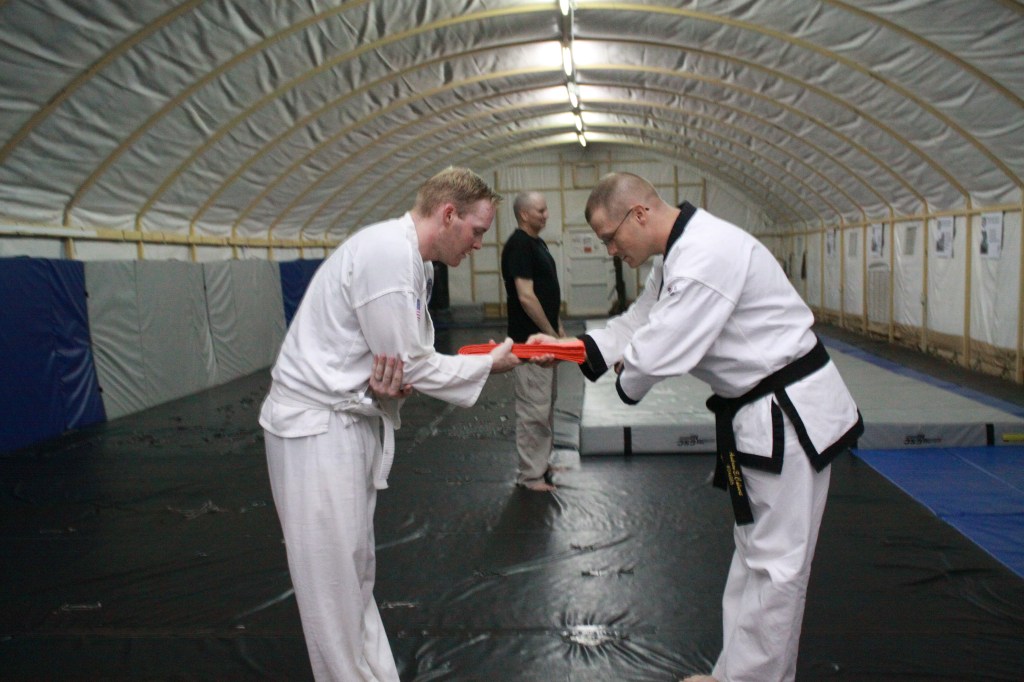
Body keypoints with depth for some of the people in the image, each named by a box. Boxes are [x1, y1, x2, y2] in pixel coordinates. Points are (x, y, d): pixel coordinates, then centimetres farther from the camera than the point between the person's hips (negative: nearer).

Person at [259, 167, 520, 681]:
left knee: (356, 576, 19)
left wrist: (391, 382, -13)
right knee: (334, 587, 2)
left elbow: (402, 357, 11)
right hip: (316, 428, -10)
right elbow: (410, 364, -20)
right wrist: (489, 365, -7)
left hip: (351, 421, 10)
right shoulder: (388, 254, -23)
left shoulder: (406, 255, 9)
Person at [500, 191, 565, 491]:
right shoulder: (519, 245, -17)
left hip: (544, 338, 10)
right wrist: (550, 333, -16)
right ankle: (530, 475, 6)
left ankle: (542, 463, 30)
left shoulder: (537, 243, 13)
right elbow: (526, 297, -22)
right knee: (534, 408, -4)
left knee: (547, 403, 17)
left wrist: (557, 327, 14)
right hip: (531, 341, -10)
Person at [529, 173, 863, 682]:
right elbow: (638, 323, 13)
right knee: (756, 554, 20)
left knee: (775, 564, 2)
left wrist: (627, 384, -7)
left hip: (789, 414, -11)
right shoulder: (677, 255, 9)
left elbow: (661, 352, -29)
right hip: (760, 411, 11)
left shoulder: (707, 254, -26)